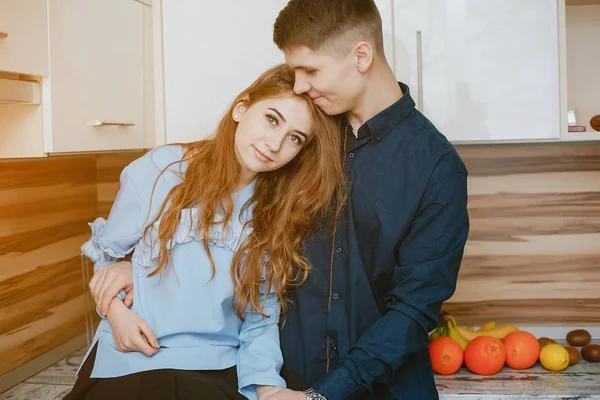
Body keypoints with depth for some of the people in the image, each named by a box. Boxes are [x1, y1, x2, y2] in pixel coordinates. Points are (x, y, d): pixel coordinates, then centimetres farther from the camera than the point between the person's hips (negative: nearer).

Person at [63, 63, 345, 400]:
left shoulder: (280, 216, 2)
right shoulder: (160, 171, -5)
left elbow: (260, 320, 0)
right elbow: (106, 250, 9)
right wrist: (115, 308, -8)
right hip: (130, 363, -1)